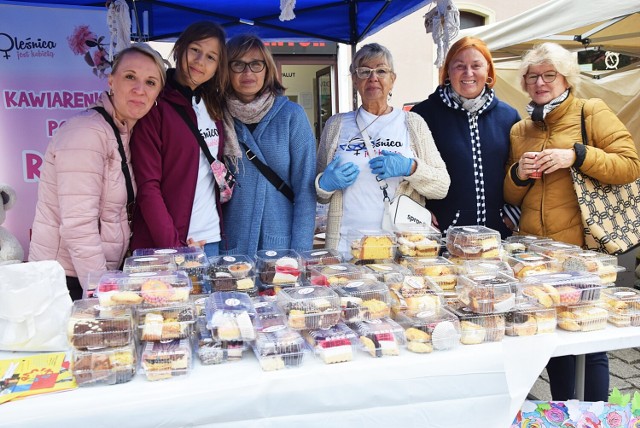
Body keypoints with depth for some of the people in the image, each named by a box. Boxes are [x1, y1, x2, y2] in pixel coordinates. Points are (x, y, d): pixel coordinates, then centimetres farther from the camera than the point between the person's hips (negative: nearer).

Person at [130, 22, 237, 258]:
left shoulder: (214, 106, 9)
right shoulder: (155, 105, -8)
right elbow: (147, 186, -13)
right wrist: (172, 245, -19)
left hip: (212, 238, 5)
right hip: (162, 244, -5)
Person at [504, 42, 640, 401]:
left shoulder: (592, 112, 1)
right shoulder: (519, 131, 13)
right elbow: (511, 197, 16)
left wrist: (576, 155, -19)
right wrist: (518, 174, -5)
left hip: (584, 249, -4)